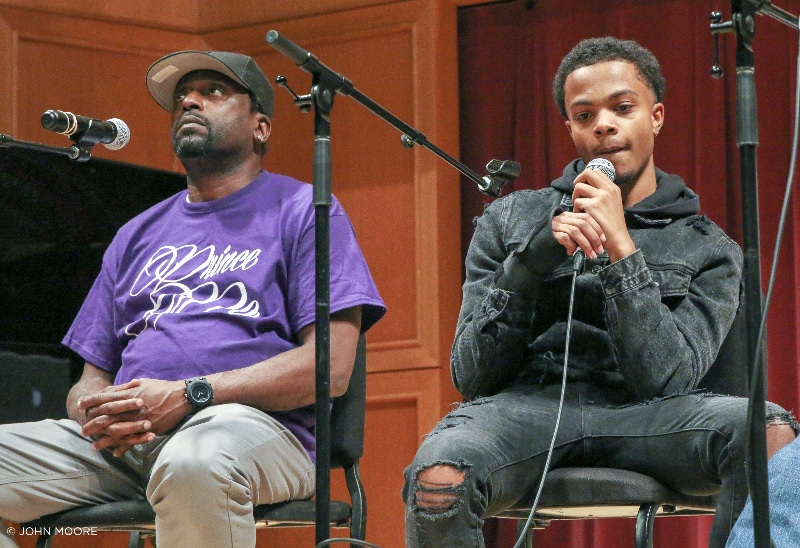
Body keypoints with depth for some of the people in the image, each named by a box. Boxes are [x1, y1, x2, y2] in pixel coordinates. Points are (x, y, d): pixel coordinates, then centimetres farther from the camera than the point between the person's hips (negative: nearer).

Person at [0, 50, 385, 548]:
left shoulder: (301, 209, 10)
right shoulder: (138, 234, 28)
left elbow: (330, 367, -3)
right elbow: (92, 377, 25)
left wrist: (188, 396, -14)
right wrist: (95, 413, -3)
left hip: (255, 424, -5)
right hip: (120, 445, 5)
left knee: (193, 460, -42)